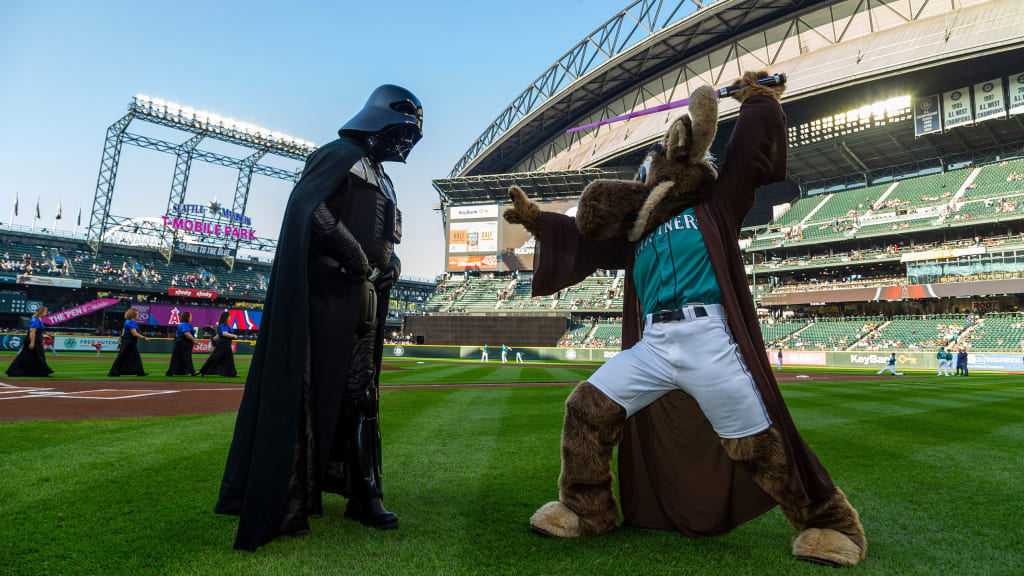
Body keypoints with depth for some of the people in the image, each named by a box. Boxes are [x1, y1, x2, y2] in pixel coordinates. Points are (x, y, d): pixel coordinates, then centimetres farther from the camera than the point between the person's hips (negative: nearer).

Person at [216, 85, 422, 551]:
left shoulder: (381, 179, 24)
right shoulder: (341, 155, -3)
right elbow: (306, 206, -18)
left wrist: (389, 263, 6)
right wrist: (353, 255, -16)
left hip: (363, 301, 9)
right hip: (326, 295, -9)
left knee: (360, 395, 9)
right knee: (310, 391, -6)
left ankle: (364, 494, 18)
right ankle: (282, 505, 4)